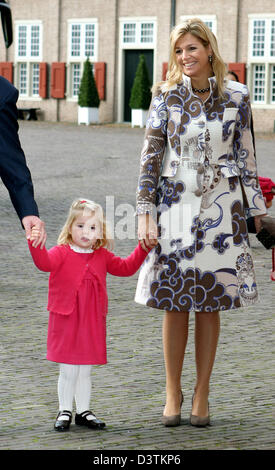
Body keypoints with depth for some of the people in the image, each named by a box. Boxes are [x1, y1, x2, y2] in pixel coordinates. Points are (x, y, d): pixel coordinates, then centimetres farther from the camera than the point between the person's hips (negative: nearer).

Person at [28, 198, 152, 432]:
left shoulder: (102, 256, 7)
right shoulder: (62, 253, -8)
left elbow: (126, 267, 14)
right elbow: (45, 262, -26)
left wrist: (143, 248, 4)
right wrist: (36, 245, -46)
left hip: (92, 323, 4)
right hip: (66, 322, -4)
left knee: (85, 371, 13)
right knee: (68, 371, 2)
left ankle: (83, 411, 24)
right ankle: (65, 411, 15)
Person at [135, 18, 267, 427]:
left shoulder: (235, 97, 2)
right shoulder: (166, 97, 0)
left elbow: (246, 157, 8)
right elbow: (151, 156, -1)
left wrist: (257, 211, 7)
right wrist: (145, 214, -7)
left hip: (221, 209, 0)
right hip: (176, 206, 0)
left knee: (210, 305, 4)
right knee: (175, 305, 2)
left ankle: (202, 394, 15)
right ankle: (173, 393, 16)